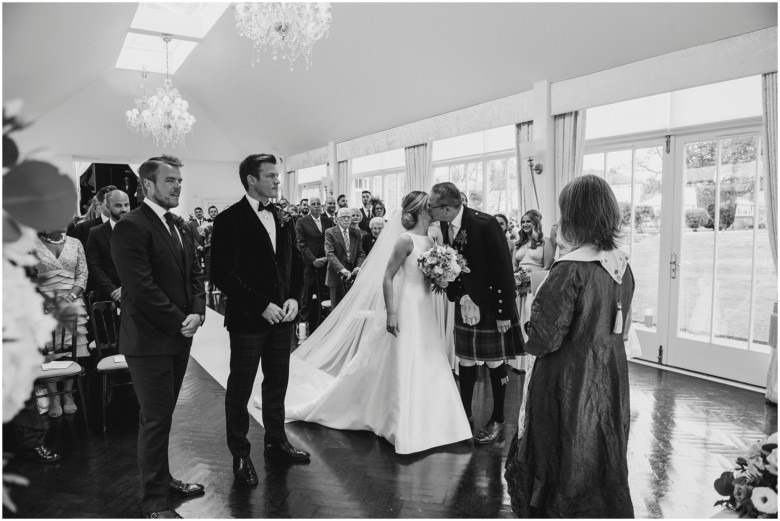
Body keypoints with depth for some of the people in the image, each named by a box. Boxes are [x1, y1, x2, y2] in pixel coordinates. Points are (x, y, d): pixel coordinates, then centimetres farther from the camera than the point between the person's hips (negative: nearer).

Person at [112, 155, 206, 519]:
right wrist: (179, 322, -14)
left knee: (163, 415, 18)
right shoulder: (131, 227, -14)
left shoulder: (182, 228, 13)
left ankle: (162, 479, 34)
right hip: (150, 340, -7)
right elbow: (141, 288, -20)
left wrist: (197, 312, -4)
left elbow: (195, 275, 13)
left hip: (179, 338, 8)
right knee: (156, 419, 2)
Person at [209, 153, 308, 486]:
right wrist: (262, 305, -17)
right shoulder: (230, 220, -10)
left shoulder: (283, 217, 8)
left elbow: (295, 262, 13)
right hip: (248, 319, -5)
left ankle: (276, 445, 32)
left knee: (277, 384, 16)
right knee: (240, 389, 9)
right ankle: (240, 456, 24)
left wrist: (294, 298, -2)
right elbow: (223, 274, -15)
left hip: (282, 315, 6)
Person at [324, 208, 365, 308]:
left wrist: (359, 266, -12)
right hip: (337, 275, -3)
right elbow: (330, 254, -14)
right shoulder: (330, 232, -3)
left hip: (353, 275, 3)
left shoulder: (356, 232, 11)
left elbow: (361, 253, 9)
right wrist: (342, 269, -27)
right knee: (337, 308, 6)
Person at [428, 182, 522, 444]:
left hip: (490, 304, -6)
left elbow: (503, 268, -20)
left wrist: (504, 312, -18)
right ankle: (464, 414, 32)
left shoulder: (485, 224, -22)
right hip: (464, 304, 6)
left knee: (494, 363, 7)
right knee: (464, 360, 15)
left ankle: (497, 421, 25)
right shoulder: (445, 225, -2)